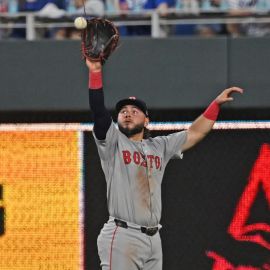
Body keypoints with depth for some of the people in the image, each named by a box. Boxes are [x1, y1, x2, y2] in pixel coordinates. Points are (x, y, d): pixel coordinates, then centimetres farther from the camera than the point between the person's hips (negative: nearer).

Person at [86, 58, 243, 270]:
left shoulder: (159, 147, 19)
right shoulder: (113, 142, 3)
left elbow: (194, 134, 25)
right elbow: (98, 111, -11)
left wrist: (217, 103, 20)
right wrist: (95, 71, -22)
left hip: (153, 239, 6)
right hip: (122, 237, -6)